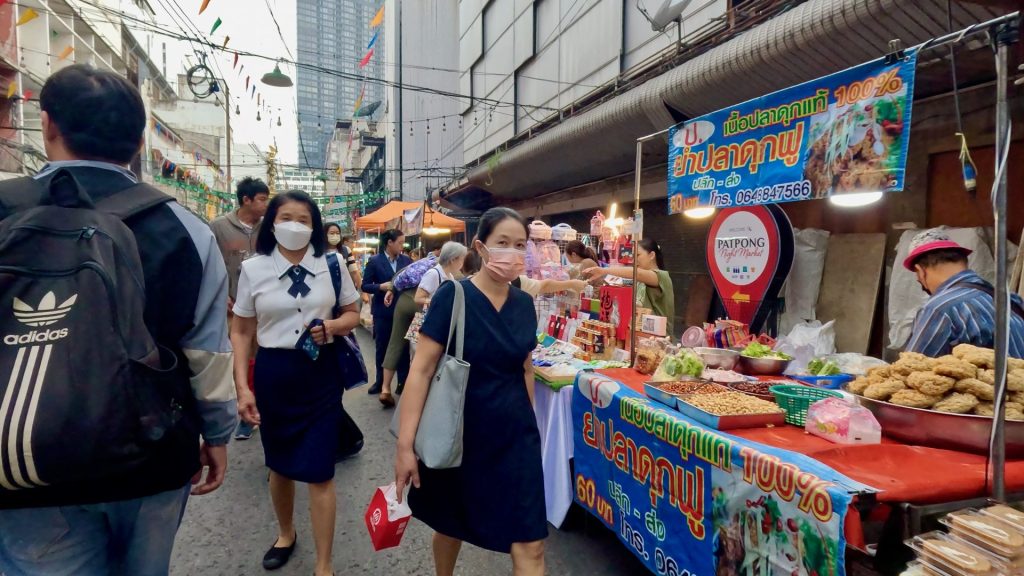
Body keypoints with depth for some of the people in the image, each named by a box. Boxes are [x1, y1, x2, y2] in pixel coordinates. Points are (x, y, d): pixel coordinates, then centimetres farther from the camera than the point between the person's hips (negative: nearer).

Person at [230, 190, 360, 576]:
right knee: (280, 465, 19)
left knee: (319, 472, 0)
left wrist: (332, 327, -15)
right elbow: (241, 332, 2)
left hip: (322, 373, -1)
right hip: (273, 373, 1)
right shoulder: (253, 269, -2)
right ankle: (285, 533, 48)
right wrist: (242, 387, -4)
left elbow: (352, 315, 8)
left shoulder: (332, 265, -2)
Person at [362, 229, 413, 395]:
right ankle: (380, 382, 25)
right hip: (383, 311, -1)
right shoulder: (375, 261, -4)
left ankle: (403, 382, 18)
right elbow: (365, 286, -4)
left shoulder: (407, 260, 2)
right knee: (381, 348, 11)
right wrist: (381, 286, -19)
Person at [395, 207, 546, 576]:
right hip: (459, 432, -3)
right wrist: (405, 445, -19)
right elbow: (421, 369, -16)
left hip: (514, 436, 3)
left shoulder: (524, 304, 0)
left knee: (530, 545, 1)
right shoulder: (452, 296, -15)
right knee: (450, 524, 21)